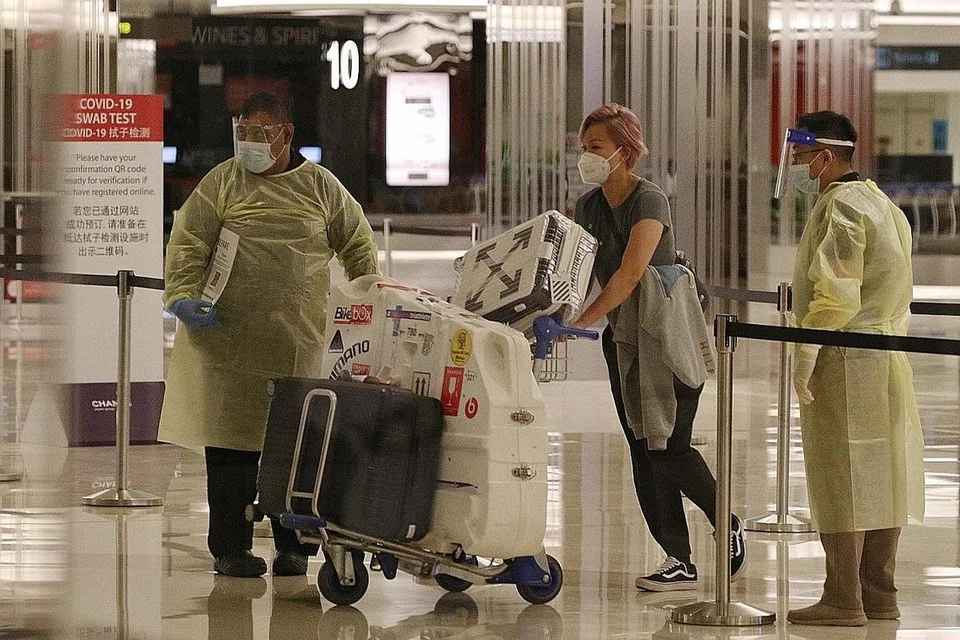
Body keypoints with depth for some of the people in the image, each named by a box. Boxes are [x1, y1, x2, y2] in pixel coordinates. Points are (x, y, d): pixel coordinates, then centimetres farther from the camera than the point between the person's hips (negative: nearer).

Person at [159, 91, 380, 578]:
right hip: (229, 337, -1)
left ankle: (293, 546, 11)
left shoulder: (320, 186, 10)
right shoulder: (222, 182, 6)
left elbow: (358, 245, 20)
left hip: (299, 339, 1)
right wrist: (183, 297, -15)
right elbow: (188, 244, 0)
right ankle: (230, 548, 6)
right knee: (231, 444, -2)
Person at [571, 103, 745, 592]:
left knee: (669, 447, -9)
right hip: (624, 336, 8)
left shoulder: (650, 201, -15)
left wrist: (578, 322, -31)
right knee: (642, 450, 4)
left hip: (669, 335, -8)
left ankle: (729, 526, 13)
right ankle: (679, 562, 7)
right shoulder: (588, 207, 8)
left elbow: (628, 276, -25)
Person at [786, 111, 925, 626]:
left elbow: (835, 294, -21)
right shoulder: (881, 203, 17)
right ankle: (879, 595, 15)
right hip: (887, 358, 10)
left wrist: (804, 357, -16)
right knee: (880, 476, 11)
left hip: (844, 362, -10)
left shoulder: (839, 206, -14)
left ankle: (843, 600, -3)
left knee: (840, 480, -5)